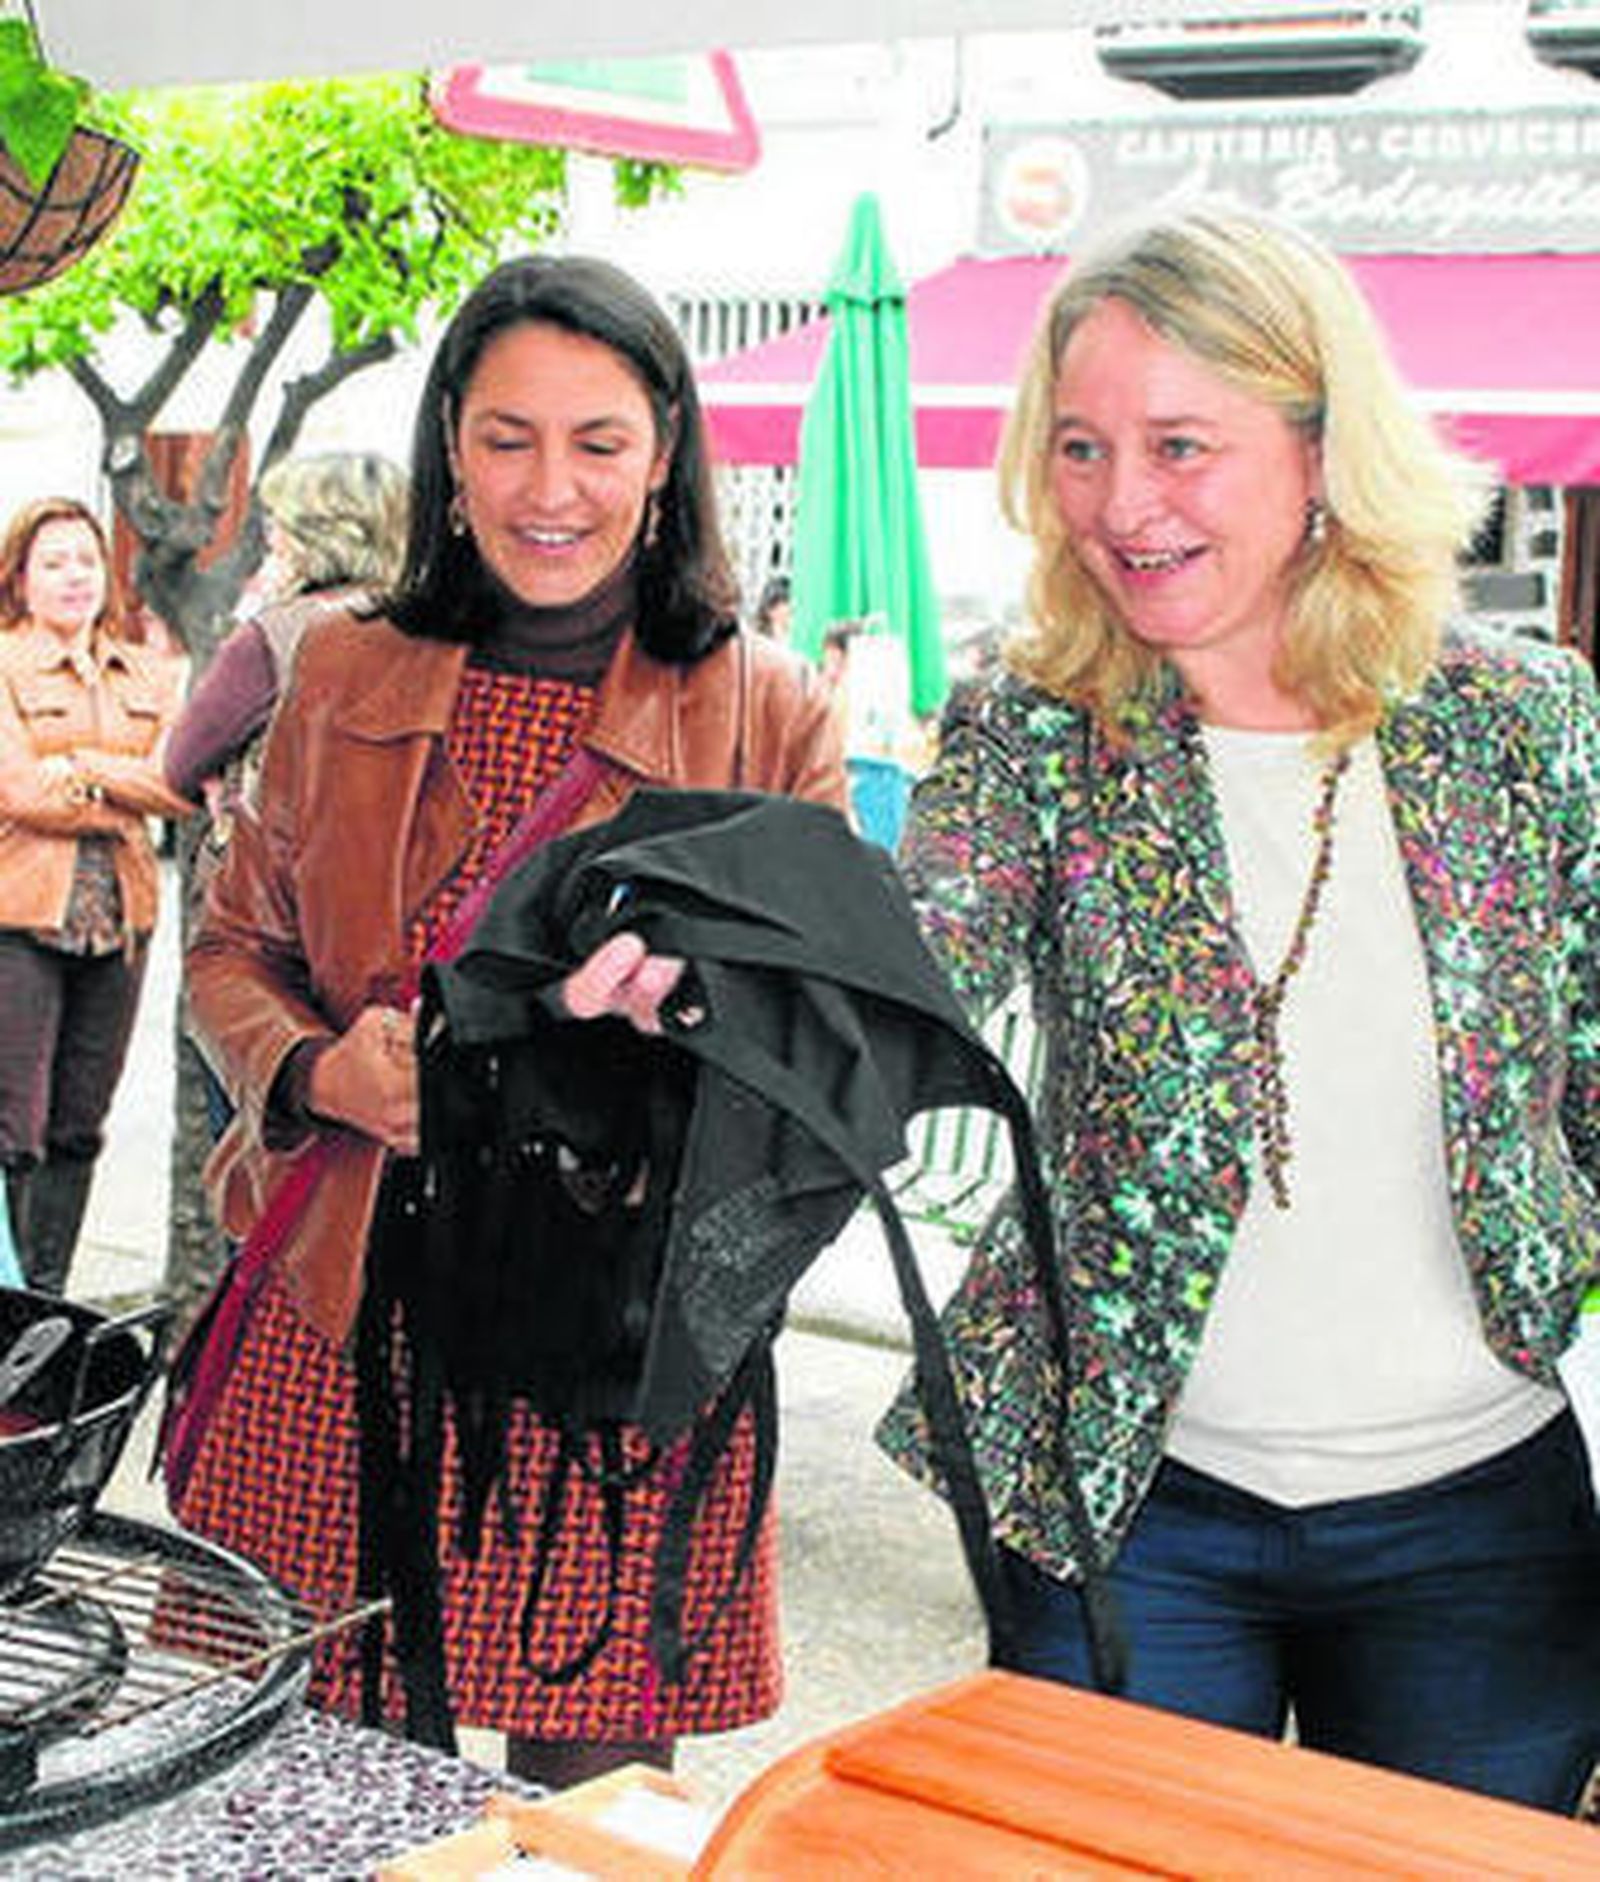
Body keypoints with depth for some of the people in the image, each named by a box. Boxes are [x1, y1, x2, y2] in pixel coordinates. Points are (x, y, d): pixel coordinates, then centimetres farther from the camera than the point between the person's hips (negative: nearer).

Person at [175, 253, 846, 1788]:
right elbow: (232, 949, 16)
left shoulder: (769, 711, 3)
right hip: (337, 1331, 2)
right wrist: (320, 1071, -7)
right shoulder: (344, 680, 10)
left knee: (591, 1785, 2)